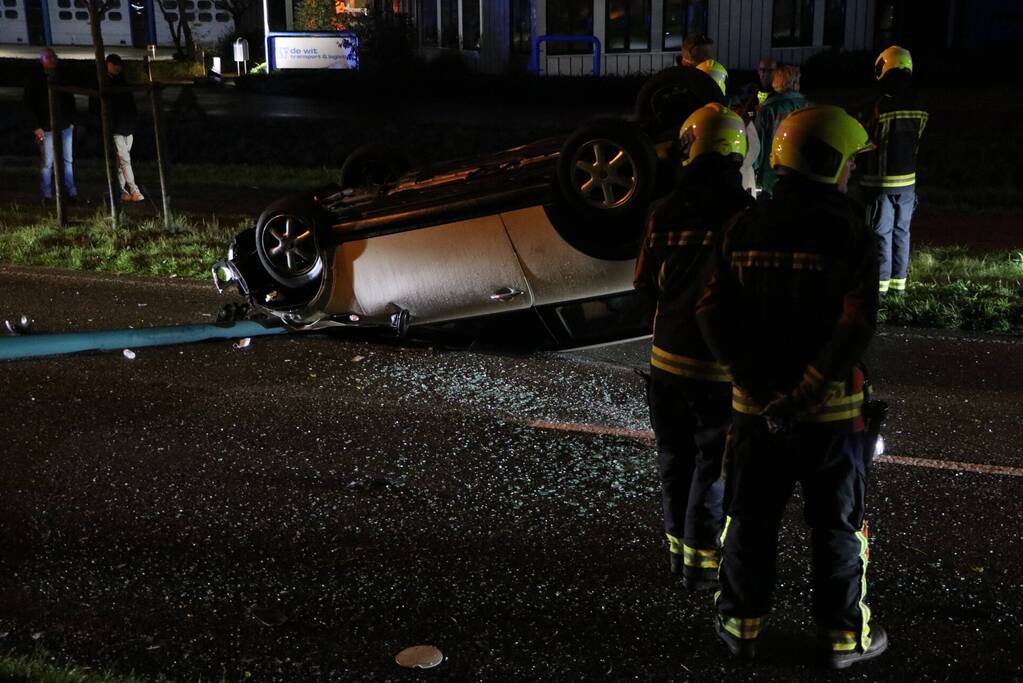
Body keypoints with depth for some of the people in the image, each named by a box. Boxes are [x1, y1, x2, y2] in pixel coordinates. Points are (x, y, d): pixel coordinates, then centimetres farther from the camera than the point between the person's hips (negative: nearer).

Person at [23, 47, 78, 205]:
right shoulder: (34, 78, -2)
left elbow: (71, 100, 18)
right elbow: (29, 104, -3)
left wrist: (71, 120, 11)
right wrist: (36, 126, -9)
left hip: (65, 127, 4)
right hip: (46, 128, -4)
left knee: (68, 161, 6)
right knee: (47, 163, -2)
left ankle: (71, 192, 12)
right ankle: (47, 195, 4)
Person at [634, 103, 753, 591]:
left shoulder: (664, 212, -3)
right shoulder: (746, 213, -16)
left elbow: (646, 283, 4)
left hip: (668, 354, 4)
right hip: (721, 363, -4)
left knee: (675, 456, 18)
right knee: (715, 462, 8)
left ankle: (678, 545, 30)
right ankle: (701, 560, 15)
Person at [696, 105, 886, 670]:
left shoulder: (744, 229, -1)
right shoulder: (851, 235, -13)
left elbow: (714, 312, -7)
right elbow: (855, 328, -23)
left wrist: (760, 389, -8)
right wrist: (804, 396, -17)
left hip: (754, 406, 3)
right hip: (831, 410, -3)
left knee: (750, 519, 16)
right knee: (837, 525, 12)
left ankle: (742, 624, 28)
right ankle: (844, 635, 25)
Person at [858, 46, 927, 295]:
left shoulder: (881, 107, -17)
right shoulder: (919, 109, 1)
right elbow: (916, 143, 8)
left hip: (880, 181, -5)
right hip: (908, 180, 5)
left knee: (882, 232, 1)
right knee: (902, 230, 13)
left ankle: (881, 281, 4)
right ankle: (899, 279, 18)